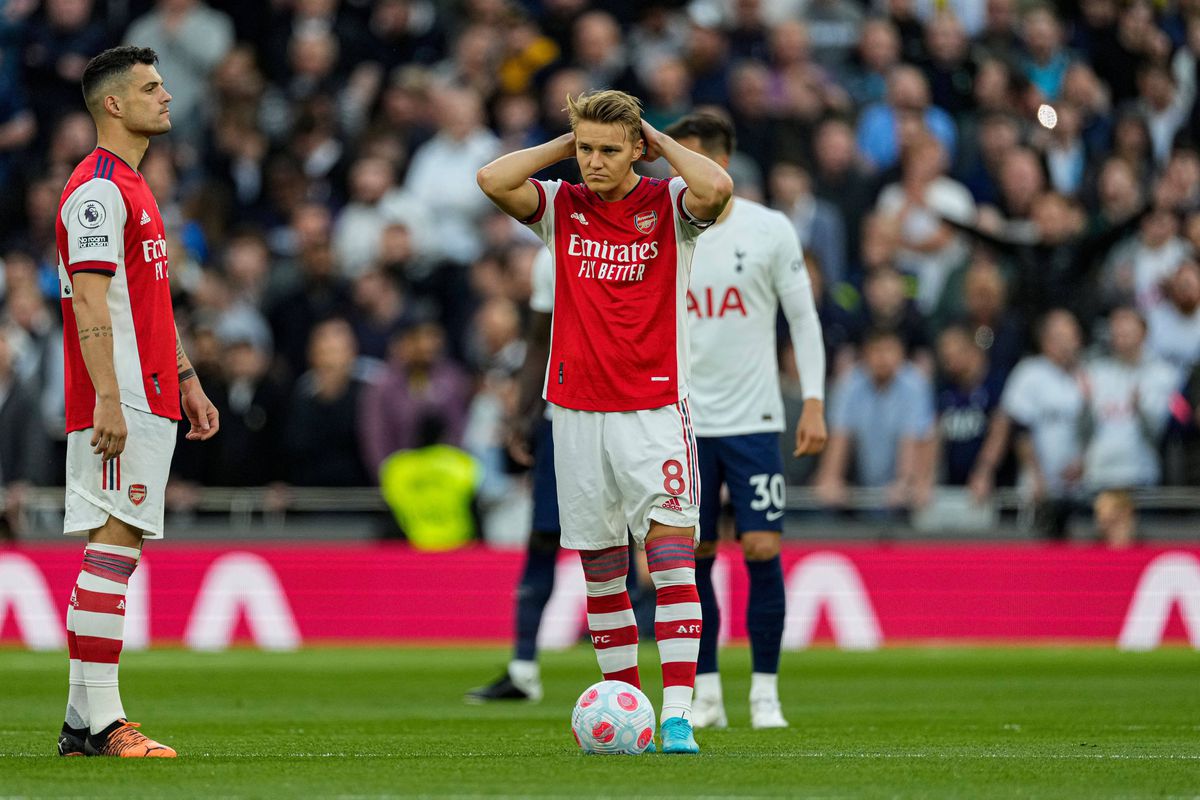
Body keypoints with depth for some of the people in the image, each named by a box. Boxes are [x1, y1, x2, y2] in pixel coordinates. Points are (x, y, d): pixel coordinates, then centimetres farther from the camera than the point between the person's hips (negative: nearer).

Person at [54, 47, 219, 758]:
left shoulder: (135, 188, 21)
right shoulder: (97, 190, -11)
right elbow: (90, 302, -19)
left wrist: (186, 381, 24)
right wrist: (108, 399, -25)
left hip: (148, 399, 10)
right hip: (118, 403, -10)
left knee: (117, 547, 9)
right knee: (115, 544, -12)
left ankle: (85, 722, 10)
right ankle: (101, 722, -14)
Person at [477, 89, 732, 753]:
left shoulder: (669, 206, -1)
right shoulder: (561, 207, 6)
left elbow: (716, 188, -24)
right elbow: (491, 179, -10)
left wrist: (660, 143, -8)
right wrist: (565, 145, -2)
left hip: (654, 410, -3)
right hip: (576, 409, 3)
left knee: (670, 548, -14)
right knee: (599, 566, 6)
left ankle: (678, 715, -19)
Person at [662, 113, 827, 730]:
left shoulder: (770, 230, -1)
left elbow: (804, 319, 3)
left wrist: (814, 403, -5)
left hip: (753, 419, -2)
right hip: (685, 423, 2)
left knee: (763, 550, -7)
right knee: (693, 557, 0)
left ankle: (766, 695, 1)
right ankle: (706, 694, 8)